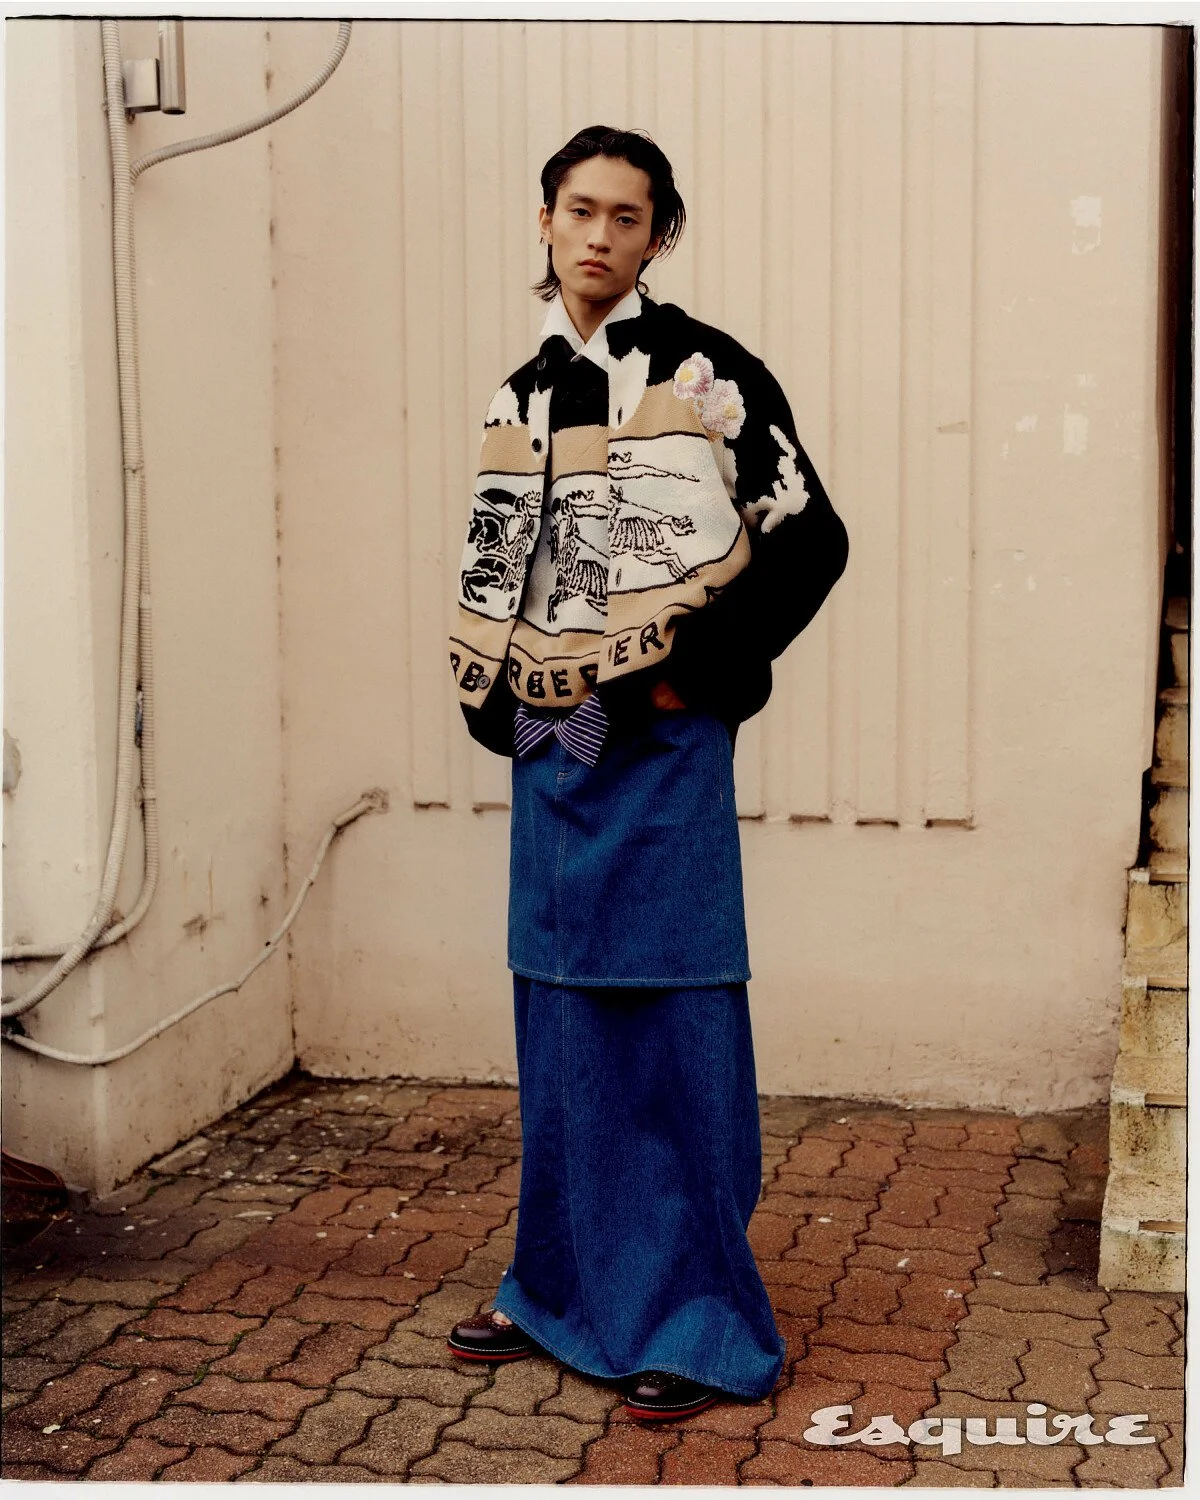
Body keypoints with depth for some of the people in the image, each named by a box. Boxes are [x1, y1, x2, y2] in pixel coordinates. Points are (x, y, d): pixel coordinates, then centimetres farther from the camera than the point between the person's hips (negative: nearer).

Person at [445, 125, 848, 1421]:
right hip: (549, 747, 6)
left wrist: (699, 673, -10)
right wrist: (492, 699, 9)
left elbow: (810, 541, -6)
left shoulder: (706, 373, -5)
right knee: (561, 1024, 13)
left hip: (660, 747, -6)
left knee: (674, 1027, -1)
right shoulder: (522, 395, 12)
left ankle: (701, 1320, 12)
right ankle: (566, 1285, 28)